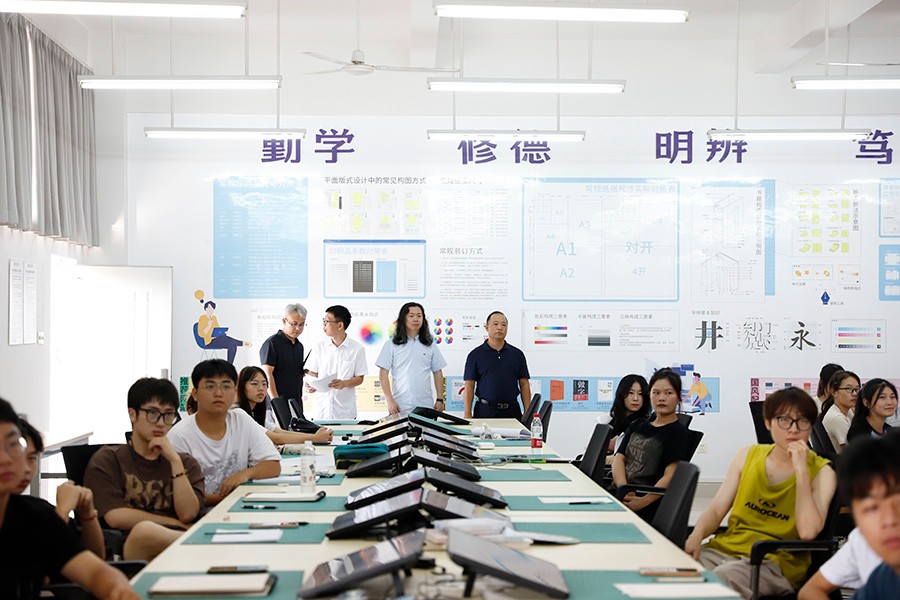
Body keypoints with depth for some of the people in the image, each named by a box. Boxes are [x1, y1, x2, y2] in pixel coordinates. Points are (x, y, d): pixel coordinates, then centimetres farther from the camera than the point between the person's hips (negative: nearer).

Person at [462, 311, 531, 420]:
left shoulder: (517, 354, 9)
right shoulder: (475, 355, 2)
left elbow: (524, 385, 8)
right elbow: (468, 387, 0)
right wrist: (467, 415, -9)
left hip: (511, 411, 2)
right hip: (485, 411, -2)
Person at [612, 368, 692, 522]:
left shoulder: (679, 433, 4)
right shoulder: (637, 426, 24)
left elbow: (670, 476, -8)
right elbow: (619, 458, 11)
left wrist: (644, 501, -24)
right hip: (617, 495, 6)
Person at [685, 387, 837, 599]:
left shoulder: (821, 472, 1)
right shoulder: (748, 455, 13)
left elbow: (808, 531, -15)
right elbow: (716, 510, 10)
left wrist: (801, 470, -13)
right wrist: (696, 536, -12)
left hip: (774, 561, -4)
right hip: (724, 548, 4)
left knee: (720, 577, -37)